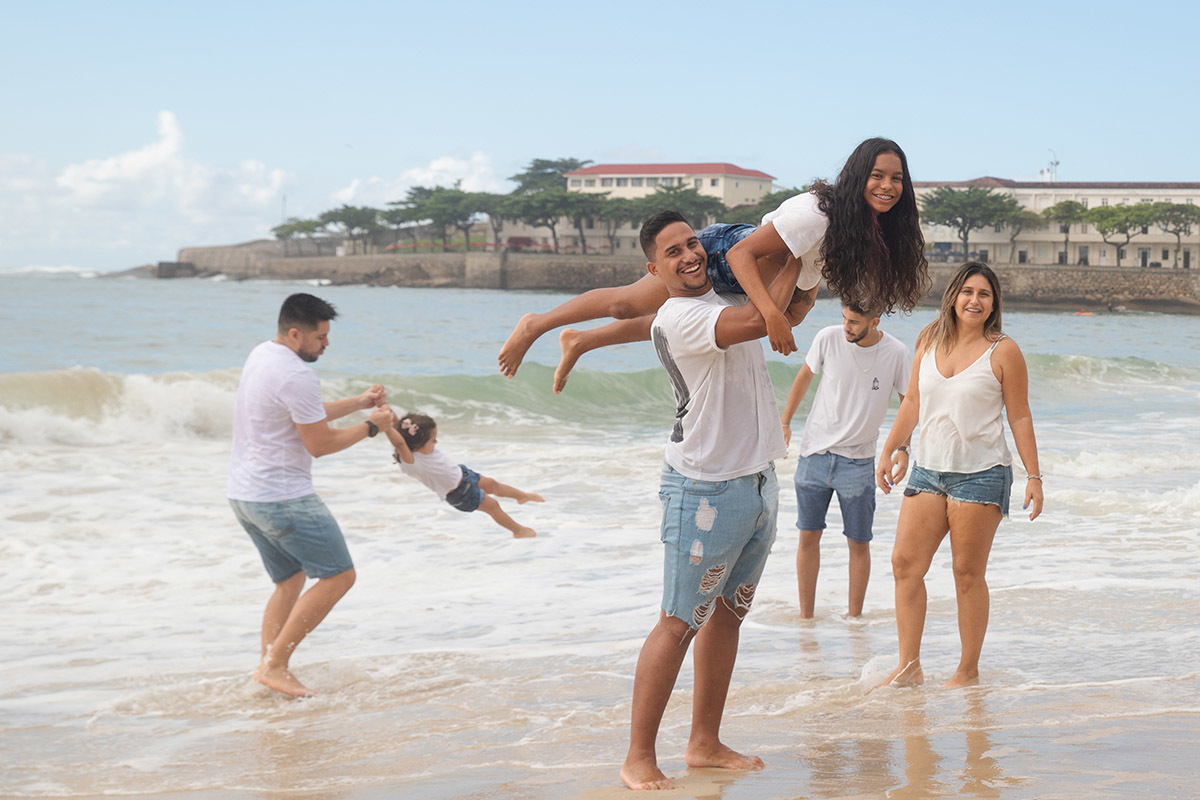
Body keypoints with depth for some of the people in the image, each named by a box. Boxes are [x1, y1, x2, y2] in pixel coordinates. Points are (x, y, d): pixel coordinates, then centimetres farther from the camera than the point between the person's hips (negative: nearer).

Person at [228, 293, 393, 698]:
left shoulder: (261, 355, 12)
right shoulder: (297, 375, -20)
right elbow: (319, 444, -15)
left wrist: (359, 403, 18)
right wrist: (370, 426, -3)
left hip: (244, 493, 10)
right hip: (283, 497, -10)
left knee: (290, 581, 20)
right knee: (339, 576, -3)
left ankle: (269, 666, 12)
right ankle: (275, 664, -6)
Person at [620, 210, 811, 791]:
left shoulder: (727, 299, 12)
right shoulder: (678, 317, -17)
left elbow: (790, 312, 29)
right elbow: (759, 319, -31)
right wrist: (794, 257, -16)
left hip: (758, 480, 9)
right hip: (706, 490, -9)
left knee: (728, 614, 14)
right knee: (679, 623, -5)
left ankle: (705, 743, 23)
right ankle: (638, 758, 0)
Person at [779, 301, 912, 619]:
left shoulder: (897, 354, -11)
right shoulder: (828, 338, -9)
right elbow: (804, 377, 9)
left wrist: (902, 448, -8)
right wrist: (784, 422, 14)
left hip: (858, 461, -1)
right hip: (815, 452, 1)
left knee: (859, 543, 3)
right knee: (808, 536, 2)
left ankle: (854, 618, 15)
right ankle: (805, 616, 13)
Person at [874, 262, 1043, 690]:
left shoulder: (1003, 351, -4)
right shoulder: (929, 342, 9)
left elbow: (1020, 417, -2)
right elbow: (912, 403, 19)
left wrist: (1034, 477, -5)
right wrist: (889, 452, 19)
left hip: (981, 473, -5)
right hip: (928, 469, 5)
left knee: (968, 574, -2)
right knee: (905, 563, -2)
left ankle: (968, 671, 9)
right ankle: (909, 667, 3)